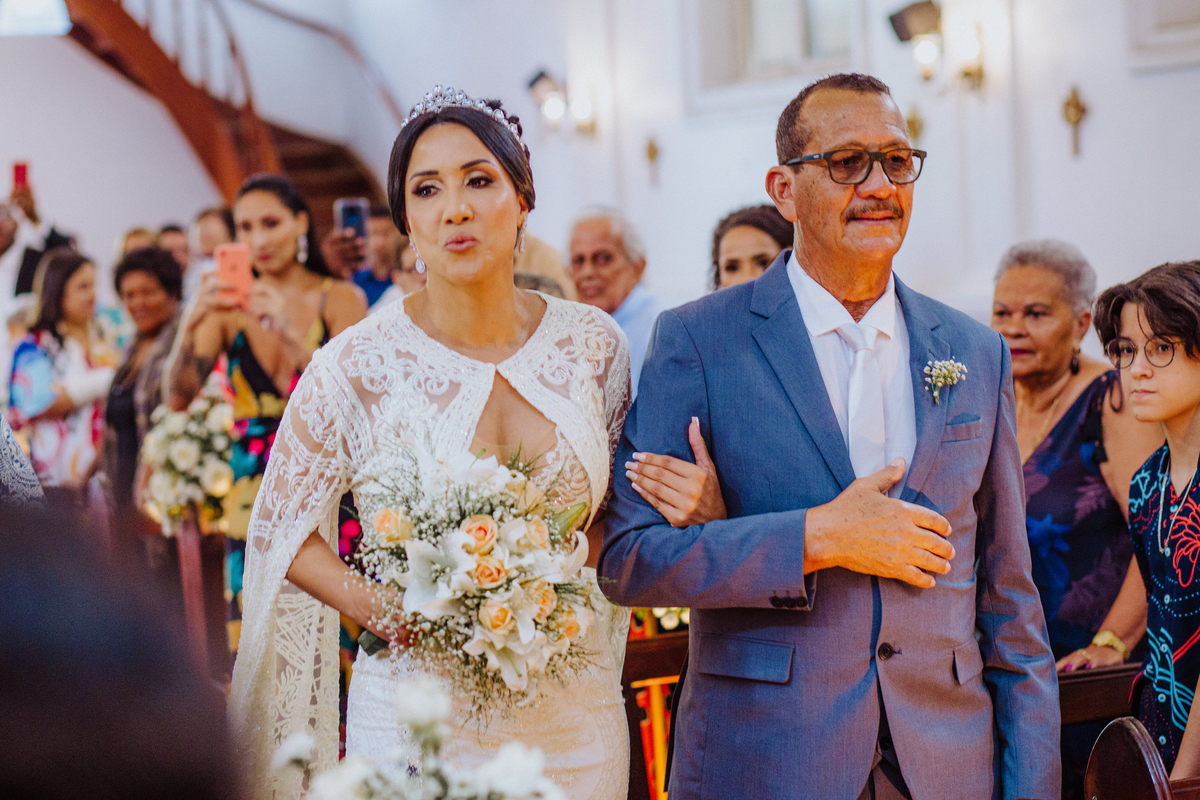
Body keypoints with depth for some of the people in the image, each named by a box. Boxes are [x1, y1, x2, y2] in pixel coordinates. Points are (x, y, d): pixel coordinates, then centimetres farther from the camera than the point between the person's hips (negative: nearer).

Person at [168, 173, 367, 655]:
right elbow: (178, 398, -3)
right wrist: (192, 327, -19)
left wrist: (291, 337, -24)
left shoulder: (339, 299, 1)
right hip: (254, 497, 2)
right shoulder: (229, 306, 7)